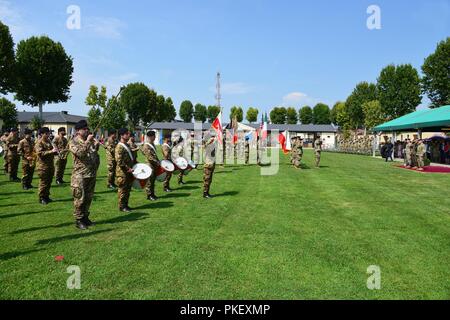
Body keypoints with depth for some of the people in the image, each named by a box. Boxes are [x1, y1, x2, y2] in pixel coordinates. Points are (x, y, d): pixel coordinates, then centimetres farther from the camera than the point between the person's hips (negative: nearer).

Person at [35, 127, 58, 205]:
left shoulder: (48, 141, 16)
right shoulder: (39, 143, -9)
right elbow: (40, 153, -21)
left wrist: (55, 152, 7)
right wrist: (51, 151, -26)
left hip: (50, 165, 8)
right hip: (43, 166, -8)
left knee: (49, 182, 12)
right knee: (43, 182, -2)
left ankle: (46, 196, 22)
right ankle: (41, 198, 7)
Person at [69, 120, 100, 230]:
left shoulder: (90, 141, 13)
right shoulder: (73, 142, -7)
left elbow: (95, 155, 20)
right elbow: (80, 153, -25)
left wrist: (96, 146, 2)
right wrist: (87, 142, -23)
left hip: (92, 174, 7)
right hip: (80, 175, -7)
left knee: (89, 198, 14)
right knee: (80, 199, -1)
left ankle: (85, 217, 26)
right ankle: (78, 220, 10)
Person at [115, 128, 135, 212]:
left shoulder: (127, 145, 12)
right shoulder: (119, 147, -16)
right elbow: (119, 161, -21)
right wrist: (128, 169, -21)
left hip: (129, 172, 9)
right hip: (122, 172, -9)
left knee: (128, 189, 14)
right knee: (123, 190, 1)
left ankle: (125, 204, 25)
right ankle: (122, 206, 12)